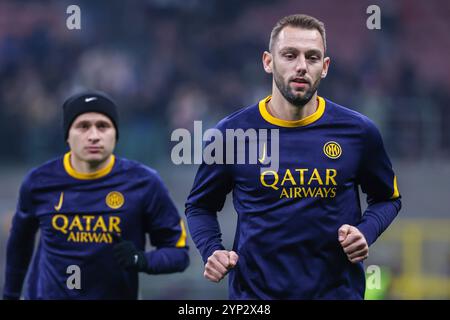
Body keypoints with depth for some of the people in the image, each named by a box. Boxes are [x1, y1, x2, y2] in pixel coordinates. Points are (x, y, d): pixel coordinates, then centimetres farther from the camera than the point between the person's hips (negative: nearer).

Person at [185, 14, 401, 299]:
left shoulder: (358, 132, -3)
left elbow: (387, 198, 11)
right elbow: (200, 206, 8)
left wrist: (366, 232, -8)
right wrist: (212, 252, -10)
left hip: (338, 291, 1)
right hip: (255, 292, 0)